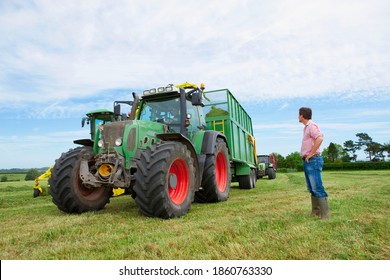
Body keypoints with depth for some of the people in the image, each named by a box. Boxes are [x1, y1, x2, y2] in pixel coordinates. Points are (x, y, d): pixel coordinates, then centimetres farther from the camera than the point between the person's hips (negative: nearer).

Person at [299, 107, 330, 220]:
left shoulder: (312, 125, -10)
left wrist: (311, 154, -22)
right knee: (311, 188, 12)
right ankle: (315, 212, 19)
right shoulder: (306, 127, 19)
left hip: (313, 160, -10)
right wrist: (306, 155, 11)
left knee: (317, 187, -10)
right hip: (307, 161, 10)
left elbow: (319, 138, -27)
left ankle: (325, 215, -7)